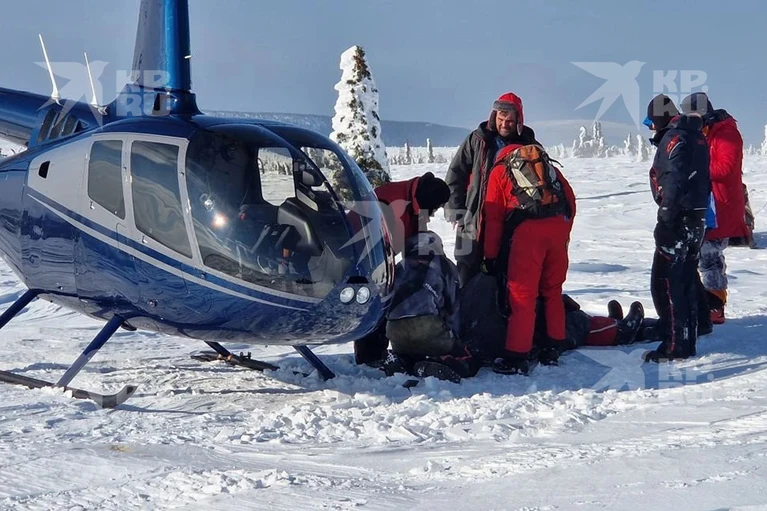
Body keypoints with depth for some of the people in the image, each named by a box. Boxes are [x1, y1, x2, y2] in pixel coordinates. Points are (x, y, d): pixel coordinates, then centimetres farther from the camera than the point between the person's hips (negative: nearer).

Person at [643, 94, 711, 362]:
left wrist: (665, 217, -23)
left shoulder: (673, 138, -12)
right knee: (686, 282, 14)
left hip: (678, 220, -9)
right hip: (697, 219, 9)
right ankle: (687, 342, 18)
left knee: (665, 282, -6)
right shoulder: (695, 136, 17)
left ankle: (675, 344, -8)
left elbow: (675, 181, -23)